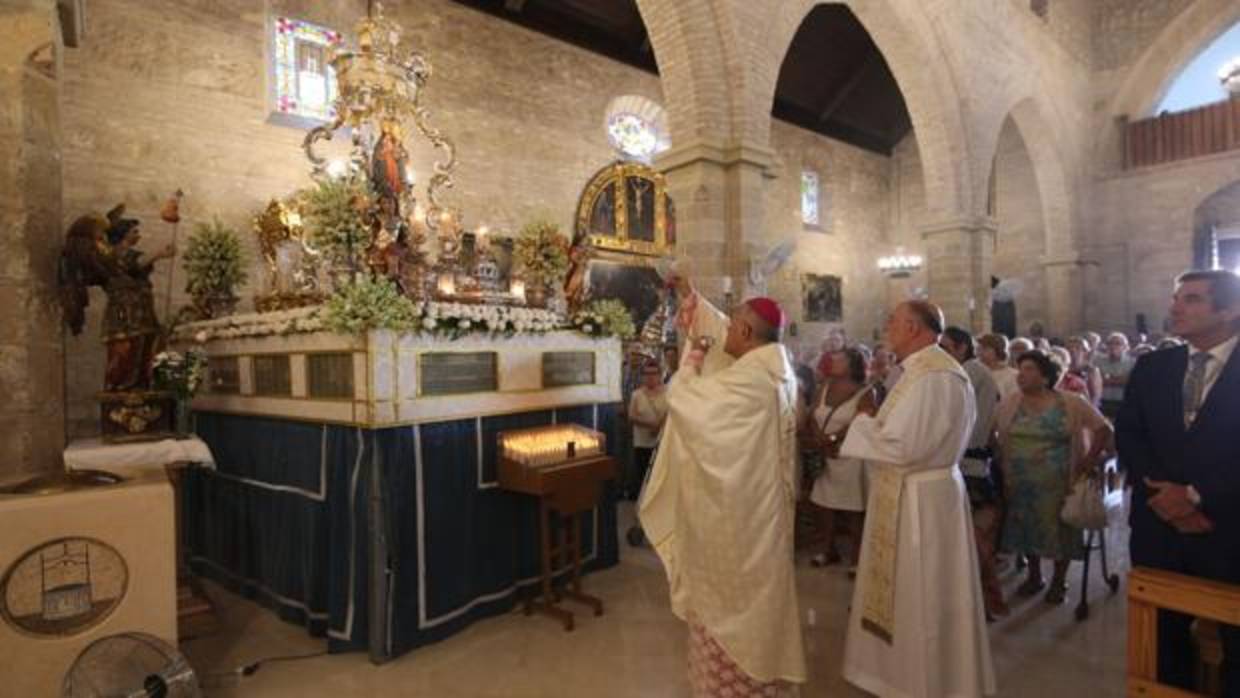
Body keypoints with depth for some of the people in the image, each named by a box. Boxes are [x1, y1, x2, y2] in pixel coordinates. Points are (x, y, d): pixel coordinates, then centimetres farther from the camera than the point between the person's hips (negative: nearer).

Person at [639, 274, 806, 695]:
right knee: (755, 589, 22)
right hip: (761, 499, 9)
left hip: (735, 504, -9)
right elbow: (721, 332, 15)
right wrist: (690, 298, 20)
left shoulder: (748, 378, -26)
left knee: (729, 592, 7)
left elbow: (683, 397, -20)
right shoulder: (775, 366, 2)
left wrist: (694, 356, -4)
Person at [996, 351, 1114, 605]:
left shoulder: (1072, 403, -5)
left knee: (1059, 528, 6)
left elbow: (1104, 430, -2)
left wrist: (1088, 462, -8)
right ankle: (1034, 575, 31)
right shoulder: (1009, 405, 0)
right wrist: (1003, 474, -7)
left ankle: (1059, 581, 27)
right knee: (1027, 526, 10)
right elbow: (999, 442, 2)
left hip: (1059, 482, -2)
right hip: (1020, 482, 2)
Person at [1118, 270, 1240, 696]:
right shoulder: (1151, 367, 3)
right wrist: (1163, 495, -11)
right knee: (1164, 638, 18)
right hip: (1159, 528, 3)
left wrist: (1198, 496, -17)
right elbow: (1128, 435, 1)